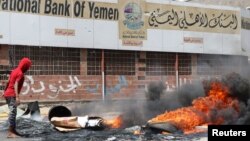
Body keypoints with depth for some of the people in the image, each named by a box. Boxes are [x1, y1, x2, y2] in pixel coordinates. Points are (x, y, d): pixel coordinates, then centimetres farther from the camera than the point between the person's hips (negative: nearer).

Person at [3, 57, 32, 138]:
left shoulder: (15, 71, 12)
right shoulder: (20, 74, -16)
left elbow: (8, 82, 19)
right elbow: (16, 85, -27)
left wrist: (5, 91, 29)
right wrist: (17, 97, -34)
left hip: (8, 94, 10)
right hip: (12, 95, -10)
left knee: (13, 113, 14)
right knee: (12, 113, -12)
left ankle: (13, 130, 20)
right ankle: (10, 133, -15)